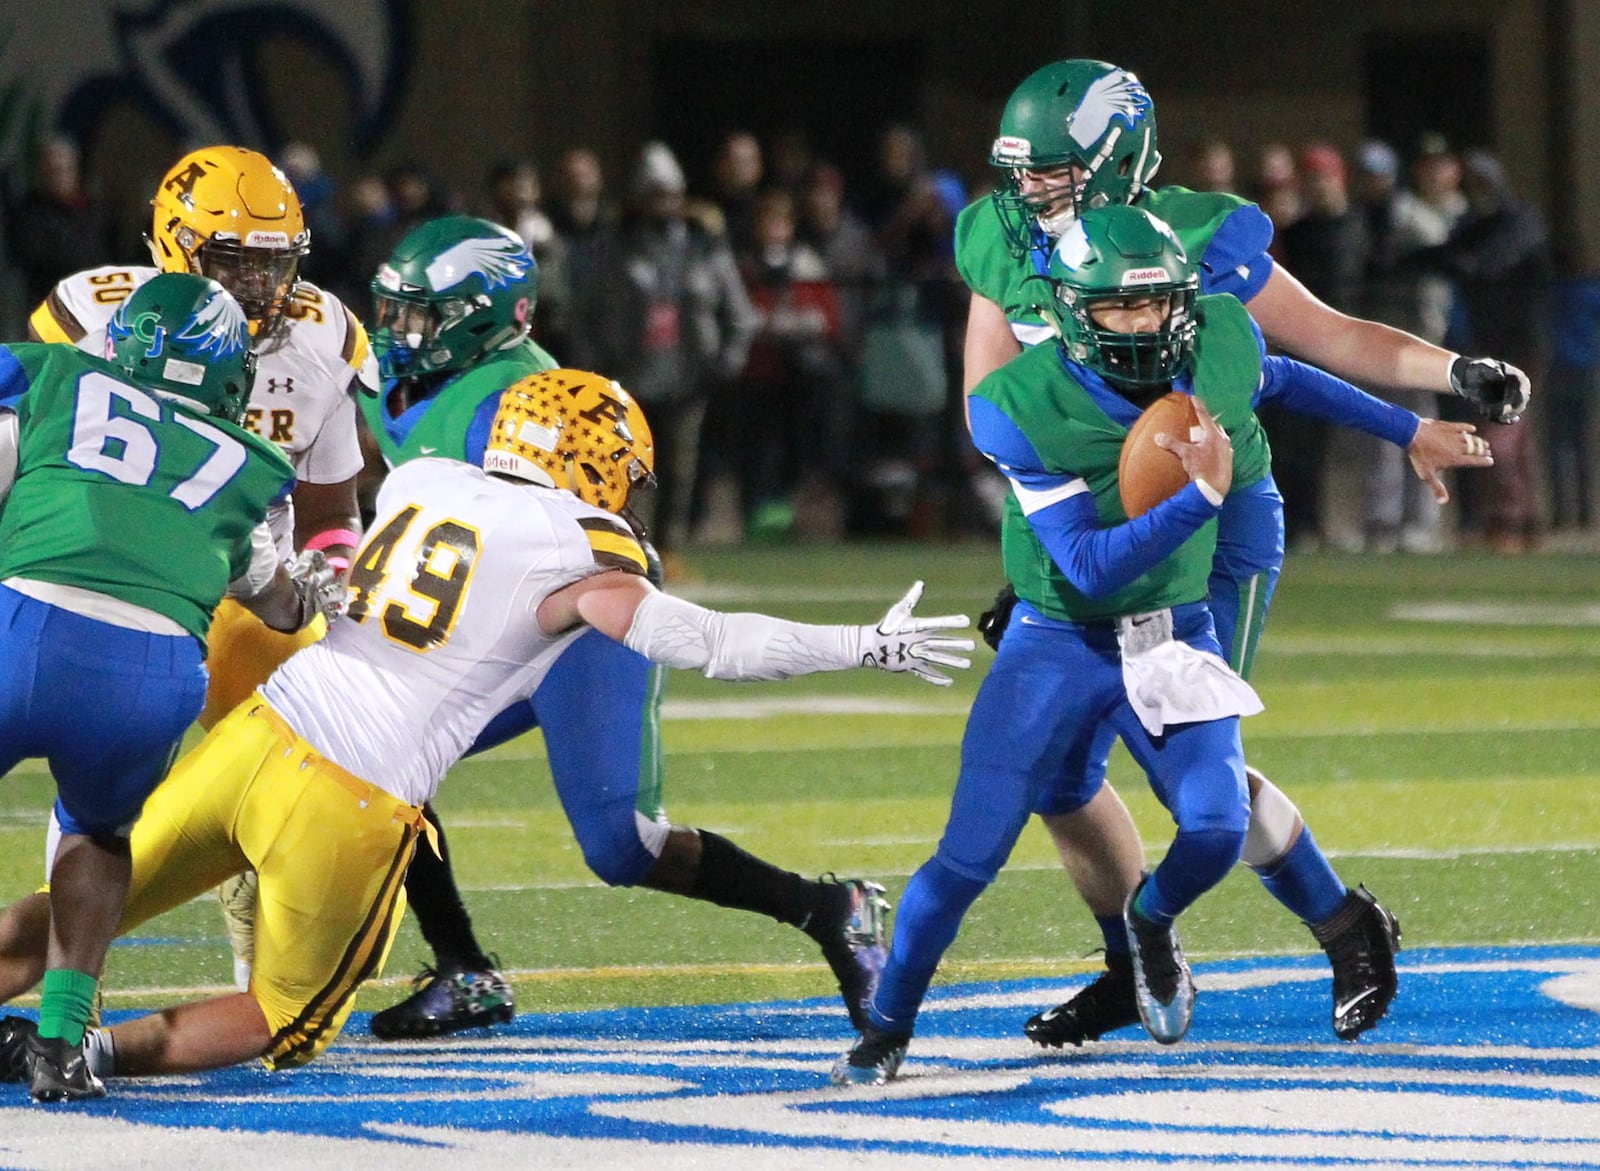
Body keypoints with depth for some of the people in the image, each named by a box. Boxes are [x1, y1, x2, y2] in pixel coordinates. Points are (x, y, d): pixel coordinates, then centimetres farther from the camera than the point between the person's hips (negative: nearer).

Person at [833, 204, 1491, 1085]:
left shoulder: (1219, 346, -11)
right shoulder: (1027, 409, -24)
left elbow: (1277, 380, 15)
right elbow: (1090, 569, -27)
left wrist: (1409, 431, 23)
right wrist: (1200, 496, -37)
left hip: (1176, 638, 3)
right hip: (1061, 643, -3)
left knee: (1216, 830, -16)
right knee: (970, 856, -6)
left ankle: (1151, 921, 20)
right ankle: (886, 1028, 17)